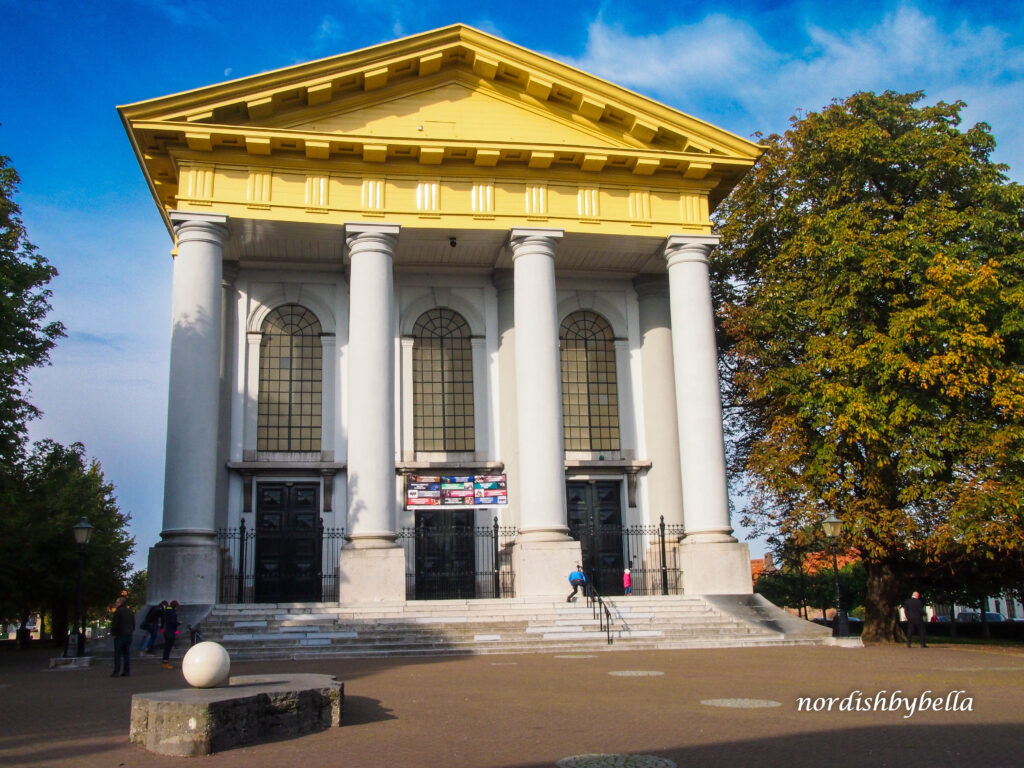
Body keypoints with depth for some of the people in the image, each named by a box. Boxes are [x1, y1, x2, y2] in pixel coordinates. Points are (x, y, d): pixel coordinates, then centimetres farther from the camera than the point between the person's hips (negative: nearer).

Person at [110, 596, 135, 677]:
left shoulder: (118, 611, -10)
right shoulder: (130, 612, 14)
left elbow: (114, 624, -12)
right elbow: (133, 624, 18)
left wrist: (113, 633, -2)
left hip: (120, 635, -7)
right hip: (129, 635, 7)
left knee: (117, 654, -2)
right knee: (127, 653, 9)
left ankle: (116, 671, -5)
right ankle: (127, 671, 7)